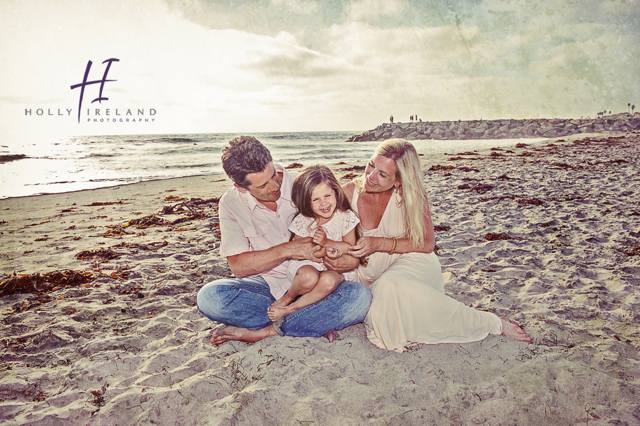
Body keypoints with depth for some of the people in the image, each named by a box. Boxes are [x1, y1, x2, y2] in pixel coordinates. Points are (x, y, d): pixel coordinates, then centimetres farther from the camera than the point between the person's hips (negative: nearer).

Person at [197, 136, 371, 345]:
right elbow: (238, 266, -10)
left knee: (359, 296, -29)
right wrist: (286, 250, -23)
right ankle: (317, 322, -20)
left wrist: (354, 258, -19)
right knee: (209, 297, -29)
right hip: (267, 286, 1)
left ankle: (266, 331, -22)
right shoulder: (231, 204, -5)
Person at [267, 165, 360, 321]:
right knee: (308, 277, -37)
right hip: (307, 264, 0)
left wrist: (327, 242, -18)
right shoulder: (302, 221, -9)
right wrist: (323, 252, -25)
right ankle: (288, 297, -1)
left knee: (328, 280, -36)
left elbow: (350, 248, 0)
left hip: (335, 268, 1)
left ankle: (291, 309, -16)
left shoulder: (346, 217, -7)